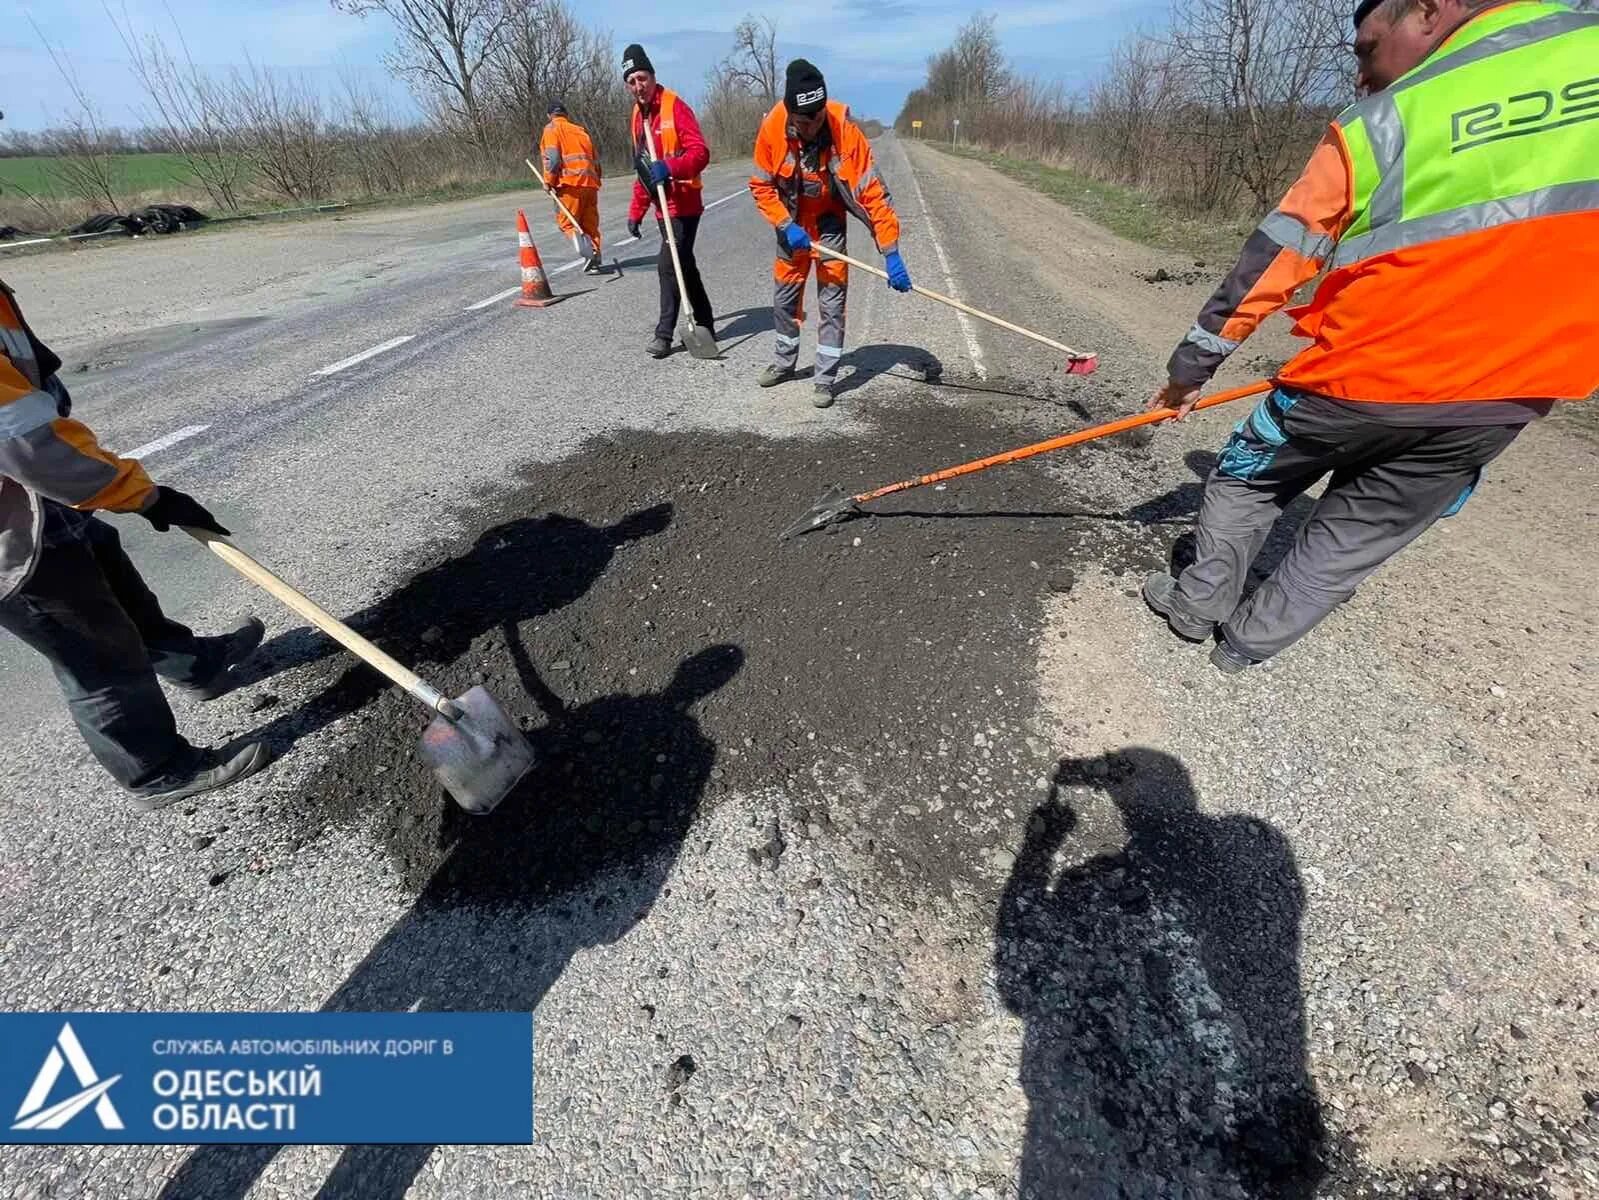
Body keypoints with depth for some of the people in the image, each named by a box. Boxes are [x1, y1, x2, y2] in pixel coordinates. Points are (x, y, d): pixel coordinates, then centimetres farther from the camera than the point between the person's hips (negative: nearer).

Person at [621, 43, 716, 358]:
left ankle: (664, 334, -4)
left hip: (683, 203, -8)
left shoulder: (675, 106, -9)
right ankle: (705, 326, 22)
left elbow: (700, 152, -19)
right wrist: (635, 212, 20)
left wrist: (669, 167, -34)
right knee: (684, 265, 12)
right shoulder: (638, 115, 15)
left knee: (668, 265, -12)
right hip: (663, 206, 8)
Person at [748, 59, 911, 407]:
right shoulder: (772, 127, -22)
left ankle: (826, 377, -1)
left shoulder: (845, 130, -29)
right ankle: (784, 363, 28)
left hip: (829, 218, -2)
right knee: (785, 293, 9)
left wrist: (891, 252, -35)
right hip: (791, 219, 3)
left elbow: (872, 192, -30)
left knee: (832, 297, -9)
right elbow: (761, 185, -10)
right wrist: (786, 225, -21)